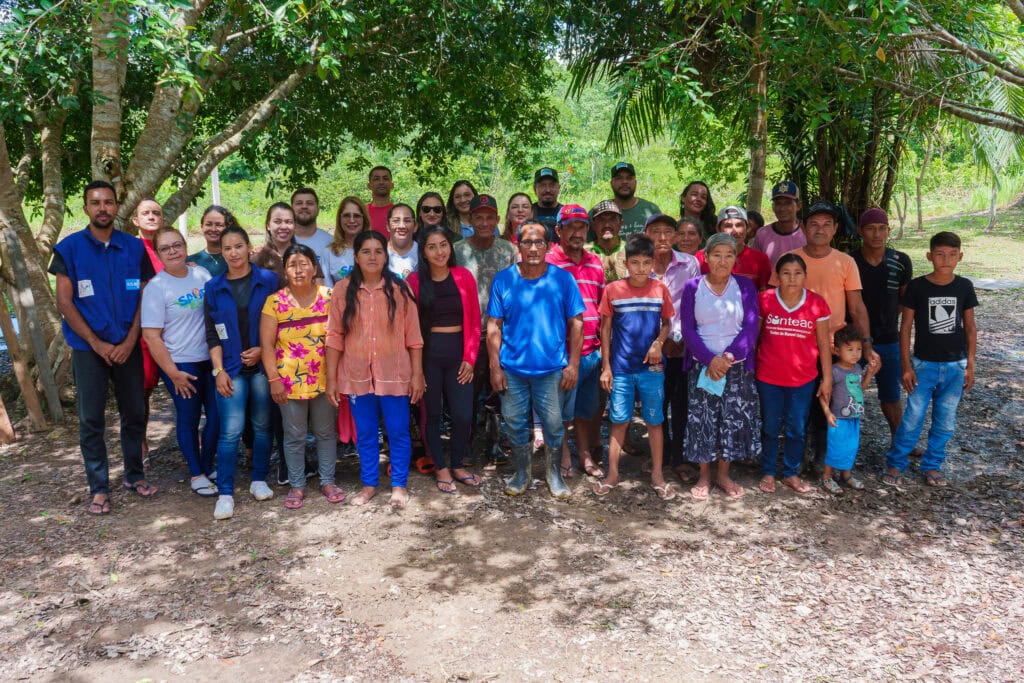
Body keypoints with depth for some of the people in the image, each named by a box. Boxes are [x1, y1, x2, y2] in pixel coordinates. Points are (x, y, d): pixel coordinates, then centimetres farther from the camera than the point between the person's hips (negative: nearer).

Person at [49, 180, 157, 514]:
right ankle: (99, 488, 12)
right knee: (91, 420, 3)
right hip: (88, 348, -2)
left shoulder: (135, 247, 4)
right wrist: (97, 344, -9)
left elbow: (145, 297, 4)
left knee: (135, 414, 8)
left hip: (128, 346, 2)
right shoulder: (69, 248, -1)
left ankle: (134, 474, 25)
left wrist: (130, 341, -7)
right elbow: (64, 302, -3)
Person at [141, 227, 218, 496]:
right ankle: (196, 474, 23)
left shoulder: (202, 274, 2)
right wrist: (172, 372, -12)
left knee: (217, 415, 8)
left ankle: (207, 466, 28)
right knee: (189, 419, 7)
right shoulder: (156, 287, -10)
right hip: (180, 364, -4)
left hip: (211, 359, 4)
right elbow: (151, 335, -11)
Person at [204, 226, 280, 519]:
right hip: (231, 368, 0)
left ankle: (258, 480, 25)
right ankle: (225, 493, 3)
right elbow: (212, 334, 5)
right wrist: (218, 370, -3)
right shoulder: (214, 288, 5)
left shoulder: (268, 280, 1)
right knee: (230, 431, -5)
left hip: (263, 364, 0)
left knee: (262, 426, 9)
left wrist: (262, 350, -10)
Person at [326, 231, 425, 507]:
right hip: (357, 375, 1)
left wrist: (417, 374, -3)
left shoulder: (399, 289, -3)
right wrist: (331, 378, -1)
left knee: (398, 432, 7)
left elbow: (413, 336, -1)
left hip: (394, 374, -1)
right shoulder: (343, 290, -1)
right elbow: (335, 336, 1)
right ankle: (369, 484, 29)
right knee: (365, 434, 13)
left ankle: (399, 485, 24)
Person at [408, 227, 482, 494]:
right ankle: (441, 468, 24)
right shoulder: (414, 281, -2)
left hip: (458, 352, 1)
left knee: (463, 415, 0)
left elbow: (474, 321, 3)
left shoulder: (464, 277, 2)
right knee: (432, 413, 7)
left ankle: (458, 465, 23)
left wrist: (470, 358, -3)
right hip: (428, 353, -1)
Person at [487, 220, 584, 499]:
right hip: (512, 368, 1)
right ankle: (521, 473, 30)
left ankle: (553, 472, 29)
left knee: (553, 424, 7)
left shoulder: (562, 279, -2)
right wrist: (495, 367, -5)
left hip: (552, 368, -1)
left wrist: (573, 364, -4)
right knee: (515, 423, 11)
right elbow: (494, 326, 0)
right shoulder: (503, 280, -1)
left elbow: (576, 323, 0)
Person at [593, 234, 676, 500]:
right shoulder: (613, 290, -3)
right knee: (619, 421, 7)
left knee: (654, 421, 9)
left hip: (652, 367, 1)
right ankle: (612, 473, 19)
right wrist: (606, 366, 0)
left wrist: (659, 343, -12)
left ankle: (657, 475, 21)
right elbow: (606, 329, 2)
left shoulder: (660, 289, -1)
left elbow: (667, 323, 9)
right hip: (621, 367, -1)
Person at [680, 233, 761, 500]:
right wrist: (710, 359, -16)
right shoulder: (692, 287, 0)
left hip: (737, 366, 1)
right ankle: (704, 475, 18)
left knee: (734, 421, 5)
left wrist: (729, 356, -17)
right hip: (703, 366, -1)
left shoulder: (745, 286, 2)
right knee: (702, 421, 2)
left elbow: (750, 327, -4)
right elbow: (687, 329, -5)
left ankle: (723, 473, 23)